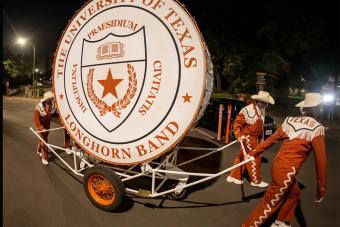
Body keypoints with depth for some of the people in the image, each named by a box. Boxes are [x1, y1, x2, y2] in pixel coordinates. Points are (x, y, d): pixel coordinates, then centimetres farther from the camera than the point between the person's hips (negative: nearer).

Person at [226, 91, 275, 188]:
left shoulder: (262, 111, 5)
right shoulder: (247, 110, -21)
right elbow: (237, 123, -21)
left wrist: (262, 137, 23)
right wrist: (239, 136, -31)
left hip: (254, 137, 8)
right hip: (248, 137, -8)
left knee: (242, 156, 15)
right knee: (254, 158, 2)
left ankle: (234, 176, 28)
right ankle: (256, 180, 21)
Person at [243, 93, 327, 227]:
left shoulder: (290, 120, 5)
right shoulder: (316, 128, -13)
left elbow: (271, 139, 7)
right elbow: (320, 160, -11)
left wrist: (253, 153, 12)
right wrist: (321, 188, -2)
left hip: (278, 164, 8)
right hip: (286, 171, -8)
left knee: (294, 193, 29)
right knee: (270, 204, 5)